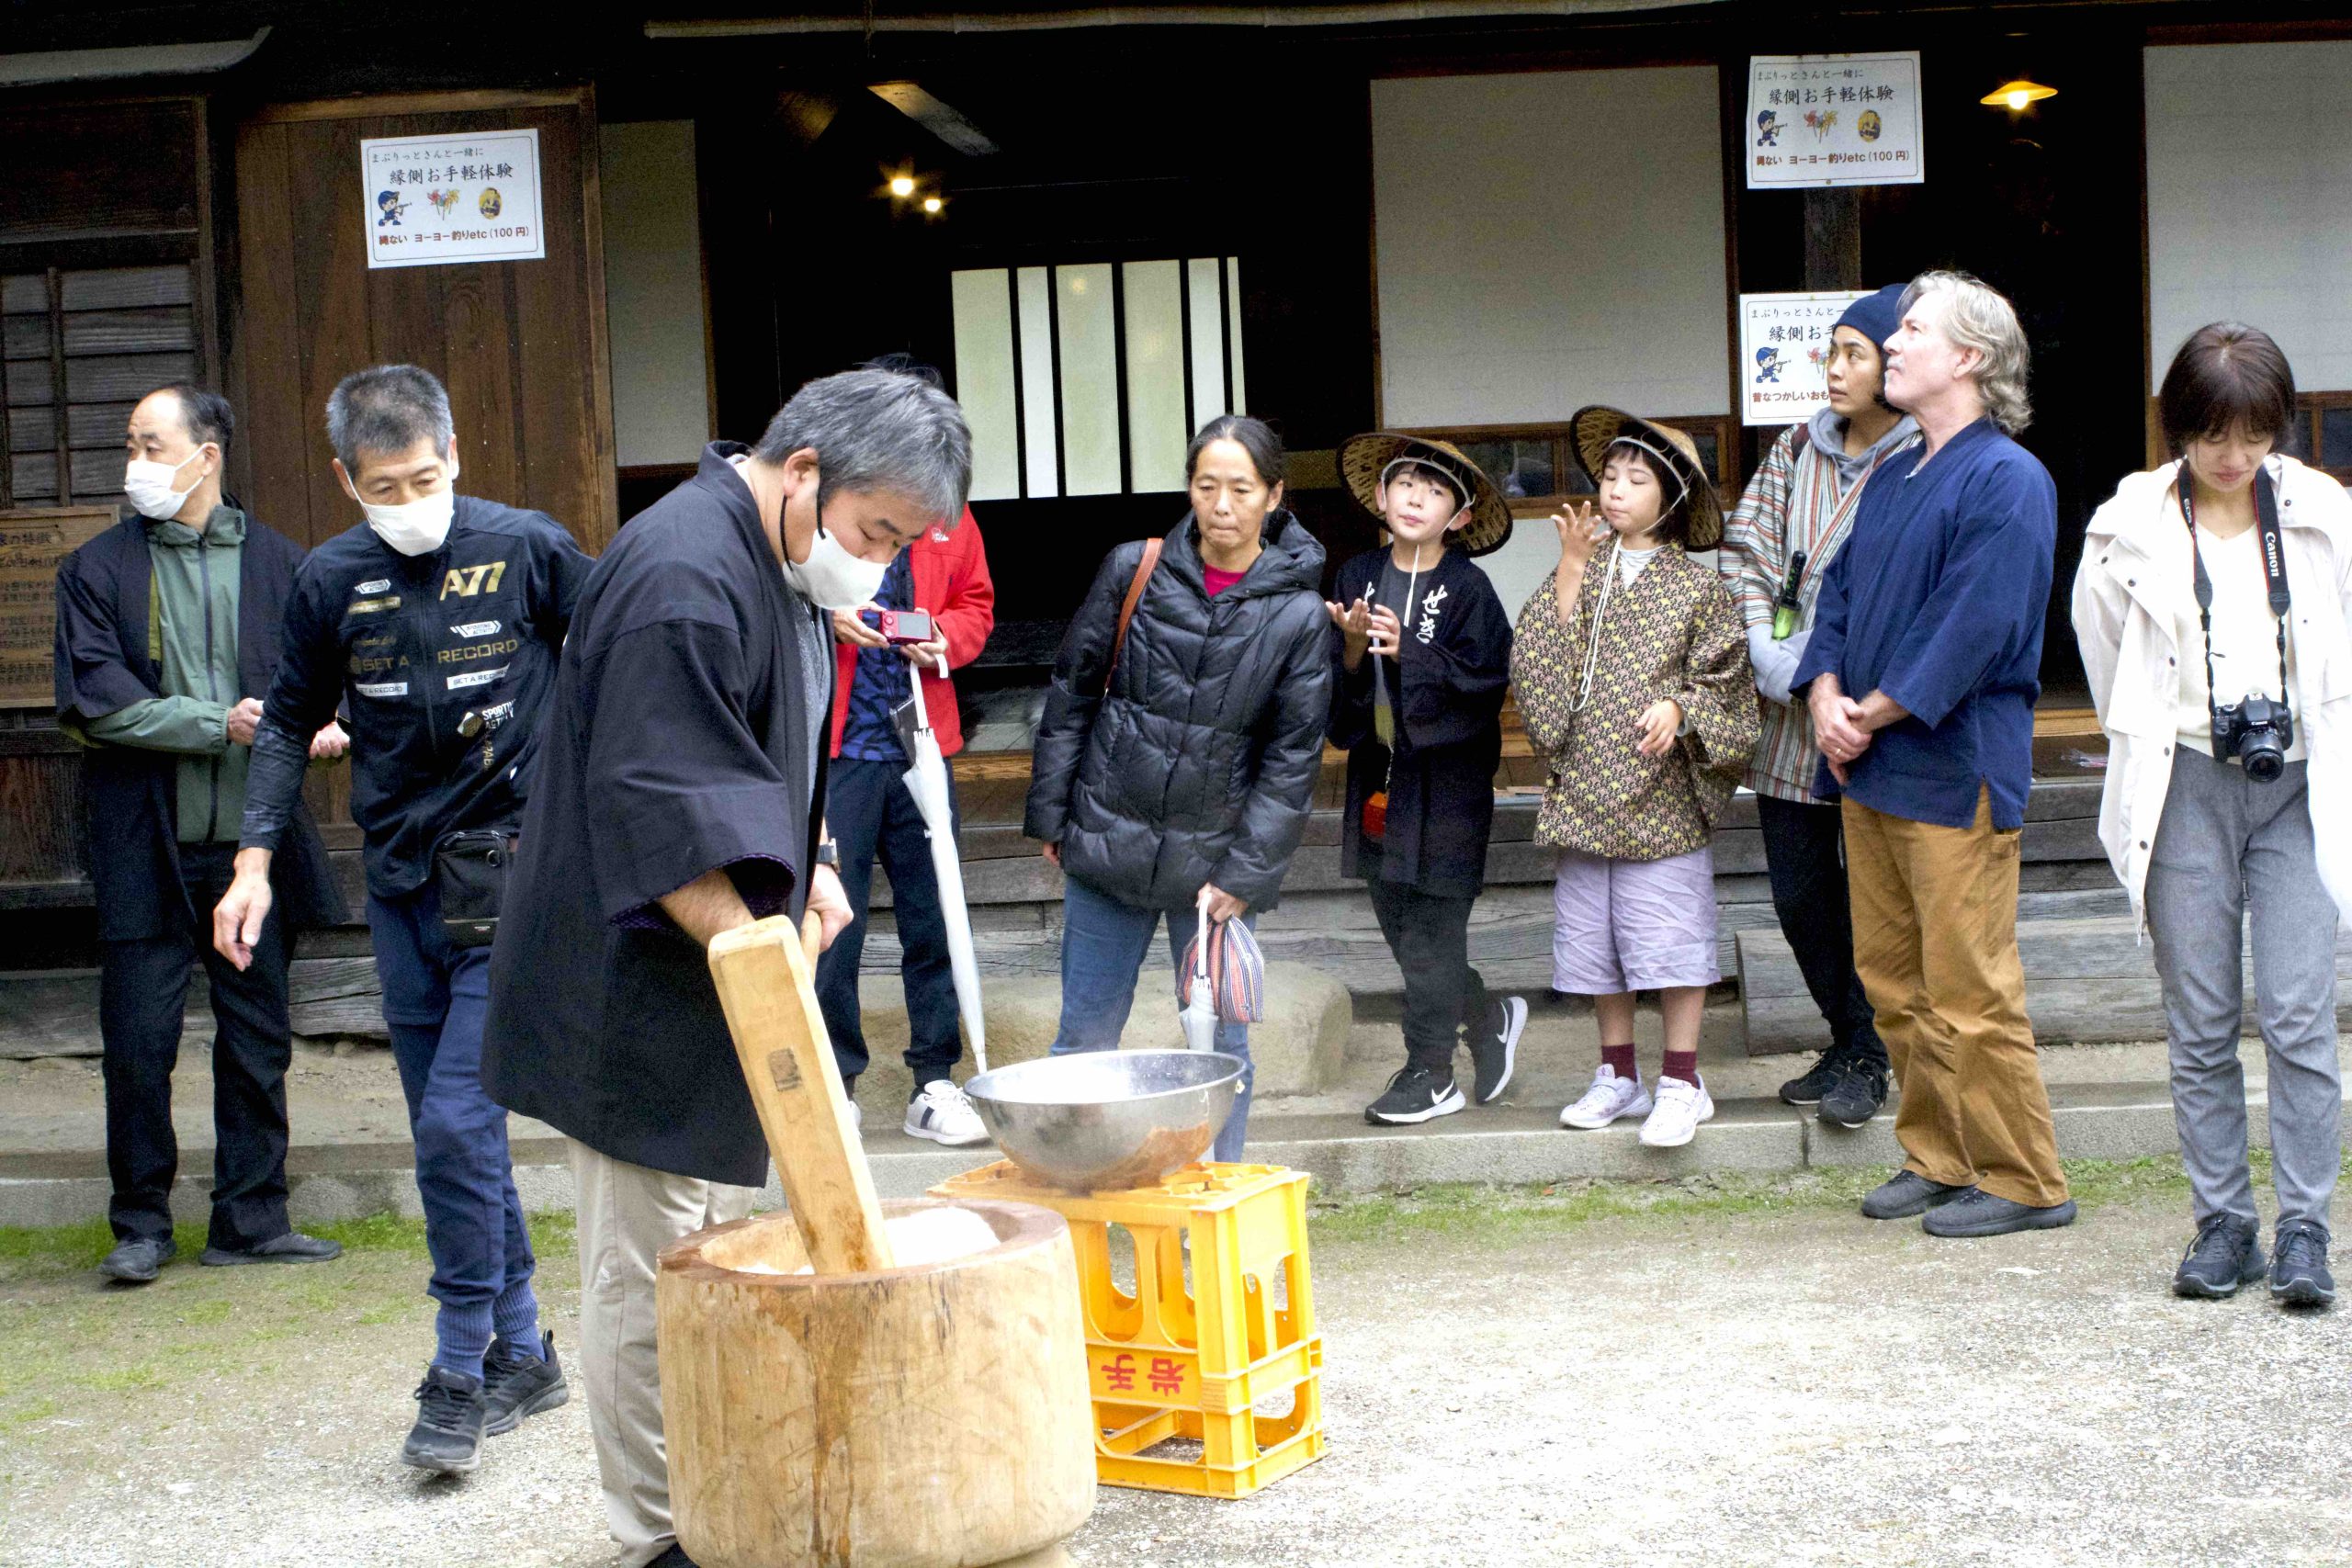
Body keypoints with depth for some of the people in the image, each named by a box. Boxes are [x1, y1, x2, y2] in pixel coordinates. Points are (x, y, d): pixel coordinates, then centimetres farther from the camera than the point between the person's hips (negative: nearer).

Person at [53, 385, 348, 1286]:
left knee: (257, 1041, 8)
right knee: (138, 1043, 2)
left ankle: (250, 1219, 20)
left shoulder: (280, 564, 7)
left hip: (254, 840, 2)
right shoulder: (97, 571, 2)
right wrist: (222, 723, -17)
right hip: (145, 847, -1)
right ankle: (141, 1225, 17)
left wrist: (328, 723, -15)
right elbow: (98, 700, -8)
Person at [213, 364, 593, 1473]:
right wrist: (255, 860, 5)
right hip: (399, 885, 5)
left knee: (456, 1120, -12)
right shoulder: (332, 580, 4)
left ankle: (461, 1372, 1)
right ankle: (521, 1353, 21)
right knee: (450, 1132, 9)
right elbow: (290, 722, 15)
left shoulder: (529, 550, -6)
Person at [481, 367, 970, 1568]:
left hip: (719, 975, 10)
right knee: (650, 1266, -2)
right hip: (641, 987, -10)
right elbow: (662, 809, -28)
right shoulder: (683, 578, -22)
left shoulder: (774, 566, 11)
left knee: (719, 1240, 17)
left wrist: (808, 862, 13)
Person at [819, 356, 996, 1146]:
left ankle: (934, 1083, 18)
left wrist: (945, 636, -1)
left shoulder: (945, 509, 12)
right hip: (835, 747, -4)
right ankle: (834, 1084, 12)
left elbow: (977, 603, 19)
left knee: (932, 917, 8)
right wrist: (823, 615, -19)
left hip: (920, 745, 4)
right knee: (831, 924, -2)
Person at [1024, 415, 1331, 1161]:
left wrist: (1244, 874, -7)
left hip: (1216, 859, -1)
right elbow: (1072, 695, 4)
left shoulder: (1298, 614, -6)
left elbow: (1293, 760, -3)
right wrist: (1050, 814, 4)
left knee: (1221, 1043, 6)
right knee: (1086, 1034, 8)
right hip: (1108, 841, 1)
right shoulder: (1134, 571, -4)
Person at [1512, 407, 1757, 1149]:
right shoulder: (1582, 570, 11)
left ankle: (1681, 1082, 6)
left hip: (1661, 790, -4)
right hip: (1584, 788, 4)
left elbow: (1724, 678, -1)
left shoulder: (1696, 585, 0)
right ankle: (1618, 1075, 20)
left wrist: (1678, 707, -19)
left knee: (1669, 934, -4)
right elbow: (1544, 656, -1)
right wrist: (1571, 568, -5)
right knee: (1594, 939, 8)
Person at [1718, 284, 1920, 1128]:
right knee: (1798, 894, 12)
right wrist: (1768, 649, -5)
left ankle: (1865, 1061, 16)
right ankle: (1846, 1043, 29)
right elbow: (1745, 548, 8)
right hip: (1788, 718, 6)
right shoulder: (1799, 449, 8)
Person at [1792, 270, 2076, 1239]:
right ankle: (1938, 1159, 24)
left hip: (1954, 772, -9)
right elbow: (1840, 591, 16)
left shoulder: (2007, 480, -10)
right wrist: (1826, 696, -2)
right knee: (1894, 984, 13)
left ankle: (2023, 1182, 6)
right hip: (1868, 772, 9)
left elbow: (1975, 629, -18)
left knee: (1969, 993, -5)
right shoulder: (1893, 481, 17)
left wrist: (1873, 714, -14)